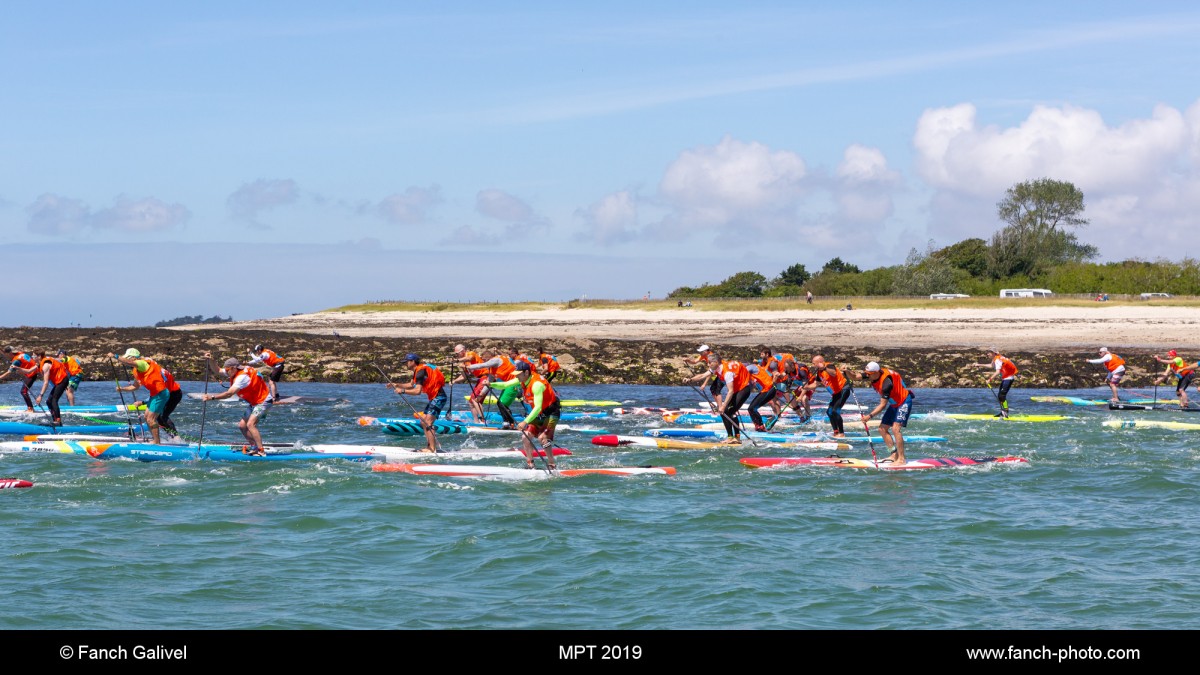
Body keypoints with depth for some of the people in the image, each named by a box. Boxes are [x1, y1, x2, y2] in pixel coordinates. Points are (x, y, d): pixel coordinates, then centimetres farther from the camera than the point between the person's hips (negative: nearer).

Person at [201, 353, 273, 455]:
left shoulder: (242, 377, -27)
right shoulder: (235, 372, 1)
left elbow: (229, 393, -32)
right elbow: (218, 371, 9)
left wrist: (212, 397, -31)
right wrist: (210, 361, -8)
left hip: (263, 402, -10)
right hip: (253, 403, 10)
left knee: (250, 424, -25)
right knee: (242, 426, 7)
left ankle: (261, 451, -25)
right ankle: (254, 447, 18)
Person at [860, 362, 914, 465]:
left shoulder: (886, 382, -33)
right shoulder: (872, 374, -9)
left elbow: (883, 405, -30)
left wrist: (870, 416, -33)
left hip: (904, 403, -10)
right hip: (894, 404, 10)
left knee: (895, 428, -23)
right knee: (882, 429, 5)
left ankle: (901, 459, -24)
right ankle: (895, 454, 7)